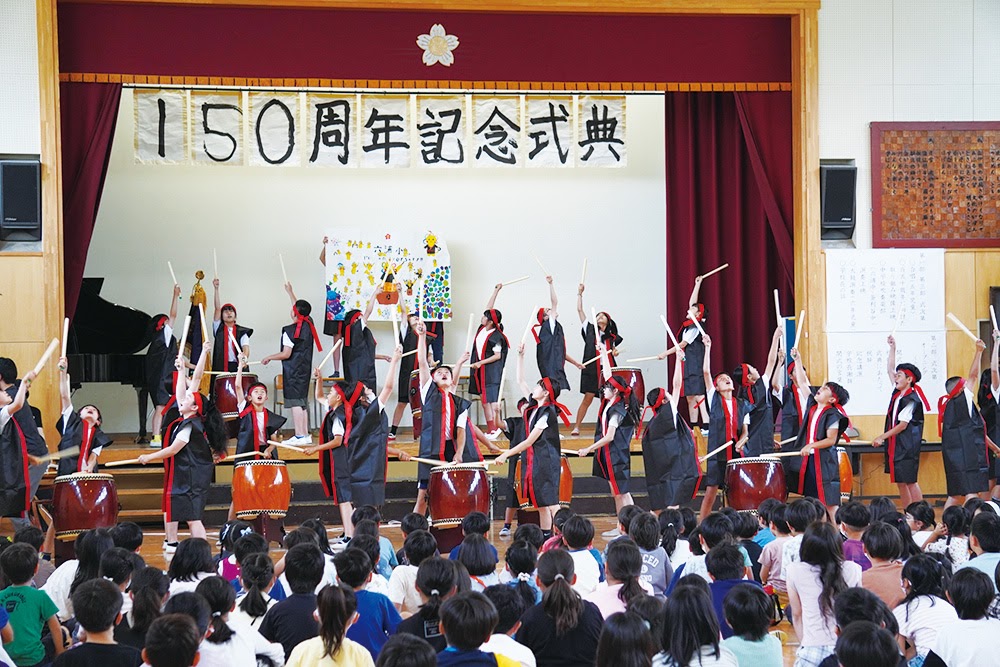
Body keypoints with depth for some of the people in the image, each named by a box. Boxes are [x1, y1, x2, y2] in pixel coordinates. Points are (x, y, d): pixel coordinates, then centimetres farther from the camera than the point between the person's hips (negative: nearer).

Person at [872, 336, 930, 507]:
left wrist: (882, 437, -15)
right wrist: (892, 348, 14)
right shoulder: (897, 393, 10)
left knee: (910, 481, -8)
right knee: (899, 482, 8)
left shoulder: (911, 399, -13)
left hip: (908, 446, -9)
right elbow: (890, 370, 20)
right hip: (895, 444, 9)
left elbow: (902, 425, -16)